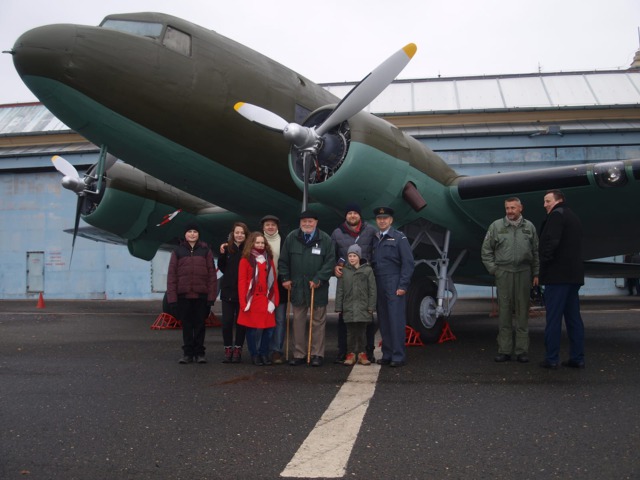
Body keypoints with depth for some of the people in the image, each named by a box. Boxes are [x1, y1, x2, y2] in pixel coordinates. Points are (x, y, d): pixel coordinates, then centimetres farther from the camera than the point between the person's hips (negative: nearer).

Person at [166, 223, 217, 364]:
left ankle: (199, 352, 17)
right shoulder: (178, 251, 5)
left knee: (200, 324, 7)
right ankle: (187, 353, 18)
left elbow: (212, 274, -1)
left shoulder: (206, 251, 4)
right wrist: (172, 297, -6)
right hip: (183, 295, 1)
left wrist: (211, 296, -8)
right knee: (186, 324, 8)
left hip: (201, 295, -1)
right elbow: (171, 275, 2)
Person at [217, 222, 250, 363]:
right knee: (227, 322, 4)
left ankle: (238, 350, 16)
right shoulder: (227, 248, 3)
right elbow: (222, 268, 5)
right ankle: (228, 350, 15)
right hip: (228, 291, 2)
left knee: (241, 322, 7)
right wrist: (222, 254, -9)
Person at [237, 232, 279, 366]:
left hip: (267, 300, 4)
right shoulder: (246, 260, -1)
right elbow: (242, 282, -4)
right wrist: (243, 302, -10)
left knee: (268, 328, 3)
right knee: (253, 328, 1)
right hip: (252, 300, -4)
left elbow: (274, 280, 11)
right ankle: (254, 354, 14)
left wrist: (275, 299, 4)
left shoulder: (269, 259, 12)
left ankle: (264, 353, 17)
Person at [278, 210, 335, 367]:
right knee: (298, 321, 7)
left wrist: (318, 279, -12)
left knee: (318, 321, 5)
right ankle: (299, 354, 16)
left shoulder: (325, 239, -3)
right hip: (296, 287, 2)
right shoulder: (291, 238, 4)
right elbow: (283, 261, 10)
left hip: (318, 288, -2)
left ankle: (317, 354, 14)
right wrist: (285, 278, 3)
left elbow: (330, 262, -5)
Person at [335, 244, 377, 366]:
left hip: (363, 307, -1)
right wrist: (338, 307, 2)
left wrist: (371, 307, -4)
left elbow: (372, 290, 0)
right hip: (348, 307, 1)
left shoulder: (367, 270, 0)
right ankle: (351, 354, 14)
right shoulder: (344, 271, 5)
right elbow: (339, 291, 6)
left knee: (362, 331, 5)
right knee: (350, 331, 6)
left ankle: (362, 354, 16)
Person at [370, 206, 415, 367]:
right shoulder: (374, 240, 16)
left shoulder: (399, 238, -1)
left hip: (394, 286, -5)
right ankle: (387, 355, 14)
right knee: (383, 322, 7)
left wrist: (403, 286, -12)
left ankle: (399, 356, -1)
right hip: (378, 286, 5)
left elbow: (408, 263, -6)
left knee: (396, 321, -6)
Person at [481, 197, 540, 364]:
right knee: (504, 312, 2)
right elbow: (486, 251, 8)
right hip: (503, 273, -1)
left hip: (524, 273, 1)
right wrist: (493, 269, 0)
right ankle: (504, 350, 8)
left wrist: (536, 274, 5)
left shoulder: (529, 227, 9)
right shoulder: (496, 226, 6)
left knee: (522, 312, 4)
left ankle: (522, 350, 10)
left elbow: (536, 252, 10)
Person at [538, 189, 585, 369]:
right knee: (573, 317, 11)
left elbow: (551, 242, -21)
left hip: (557, 275, -9)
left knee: (553, 318, -6)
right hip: (574, 274, 9)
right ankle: (577, 358, 13)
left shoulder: (556, 215, -8)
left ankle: (551, 359, -3)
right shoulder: (573, 217, 22)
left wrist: (543, 265, -13)